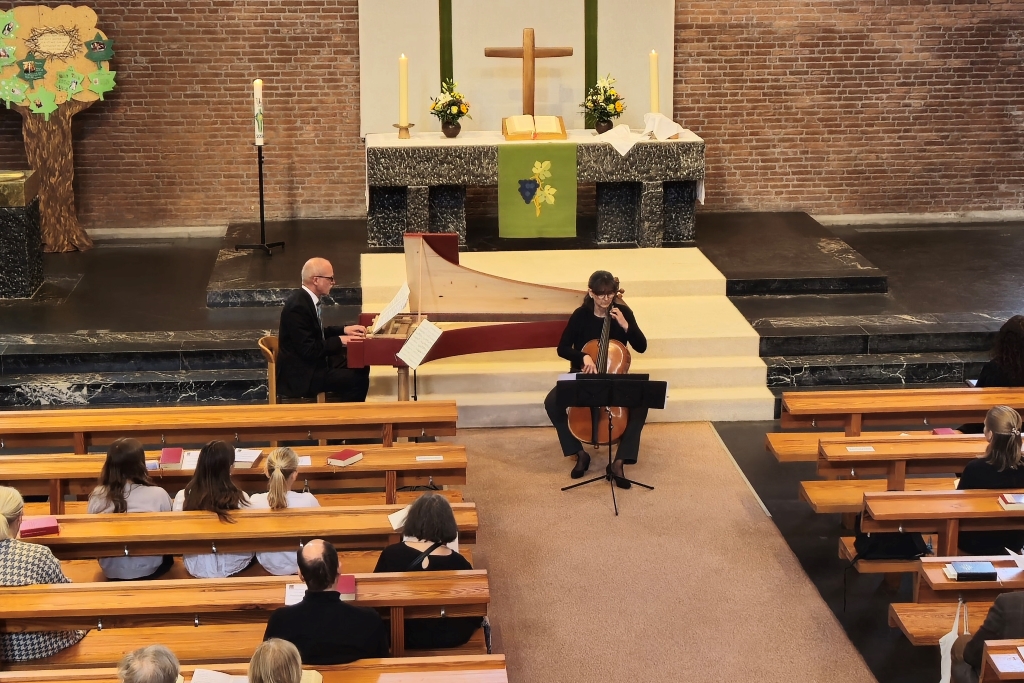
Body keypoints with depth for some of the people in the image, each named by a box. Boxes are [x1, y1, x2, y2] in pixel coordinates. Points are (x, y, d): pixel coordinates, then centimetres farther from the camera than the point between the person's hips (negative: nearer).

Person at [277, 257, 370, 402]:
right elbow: (309, 350, -26)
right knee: (358, 379, -17)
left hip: (311, 363, 11)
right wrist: (339, 340, -16)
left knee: (361, 368, 11)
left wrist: (344, 330, 7)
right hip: (301, 375, -11)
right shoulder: (298, 306, -24)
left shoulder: (305, 298, 6)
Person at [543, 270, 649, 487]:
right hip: (583, 374, 0)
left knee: (640, 405, -29)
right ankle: (580, 454, -10)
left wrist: (625, 325, -24)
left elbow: (641, 347, -9)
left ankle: (618, 463, -24)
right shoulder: (581, 315, -10)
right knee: (552, 403, -26)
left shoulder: (623, 312, -6)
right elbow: (562, 348, -8)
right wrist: (583, 357, -28)